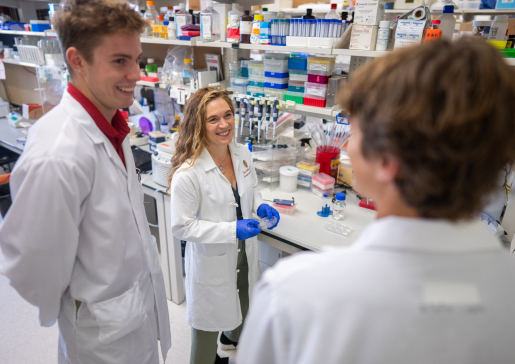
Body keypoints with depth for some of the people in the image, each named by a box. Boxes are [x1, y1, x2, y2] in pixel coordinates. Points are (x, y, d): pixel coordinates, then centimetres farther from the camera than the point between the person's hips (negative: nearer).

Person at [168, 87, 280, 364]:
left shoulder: (242, 154, -8)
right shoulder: (188, 173, -29)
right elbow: (181, 227, -23)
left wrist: (260, 206, -12)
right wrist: (232, 229, -30)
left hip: (244, 252, 7)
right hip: (211, 260, -6)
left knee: (243, 304, 32)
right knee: (209, 319, 18)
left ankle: (232, 338, 65)